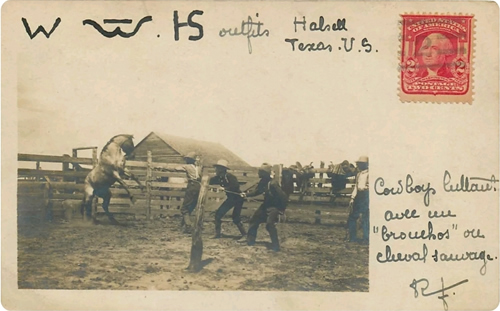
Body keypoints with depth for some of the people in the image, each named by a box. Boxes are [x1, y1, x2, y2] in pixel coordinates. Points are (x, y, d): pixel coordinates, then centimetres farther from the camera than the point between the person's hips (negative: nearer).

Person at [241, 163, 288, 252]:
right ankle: (250, 240, 28)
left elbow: (283, 197, -26)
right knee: (254, 220, 14)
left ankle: (275, 246, -13)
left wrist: (281, 209, -21)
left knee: (270, 224, -23)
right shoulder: (262, 182, -2)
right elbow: (257, 191, 16)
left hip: (274, 207, -9)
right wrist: (246, 195, 6)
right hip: (266, 205, 9)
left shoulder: (273, 184, -27)